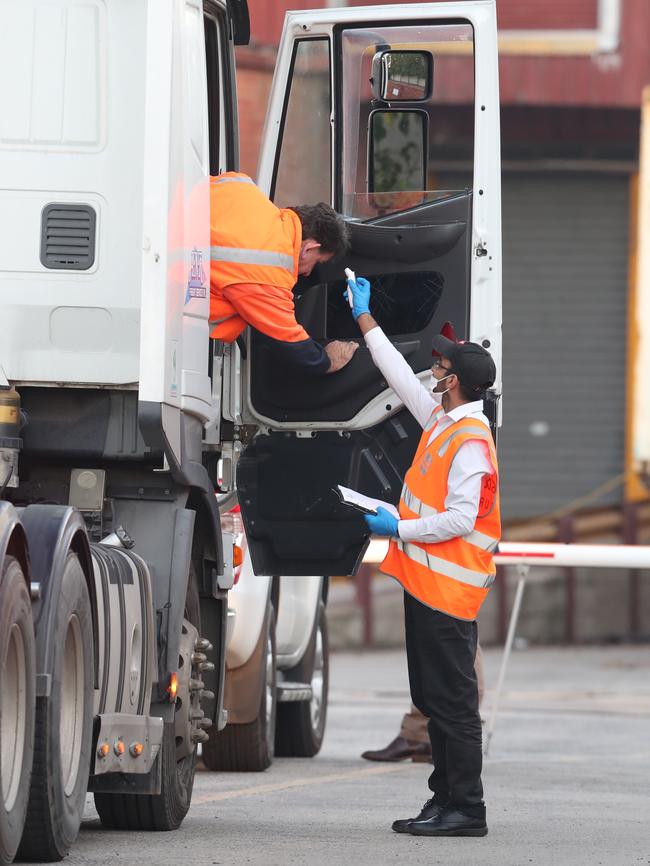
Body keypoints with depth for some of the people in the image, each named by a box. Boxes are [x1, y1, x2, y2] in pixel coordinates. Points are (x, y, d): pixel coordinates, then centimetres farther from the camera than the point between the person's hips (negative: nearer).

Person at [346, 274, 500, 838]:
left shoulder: (470, 442, -18)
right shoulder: (442, 420, 11)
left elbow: (460, 519, -23)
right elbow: (402, 377, 25)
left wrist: (399, 528, -14)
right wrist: (365, 320, 30)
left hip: (448, 590, -10)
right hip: (425, 581, 10)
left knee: (453, 701, -8)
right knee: (433, 700, 13)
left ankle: (466, 810, -6)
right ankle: (446, 800, 18)